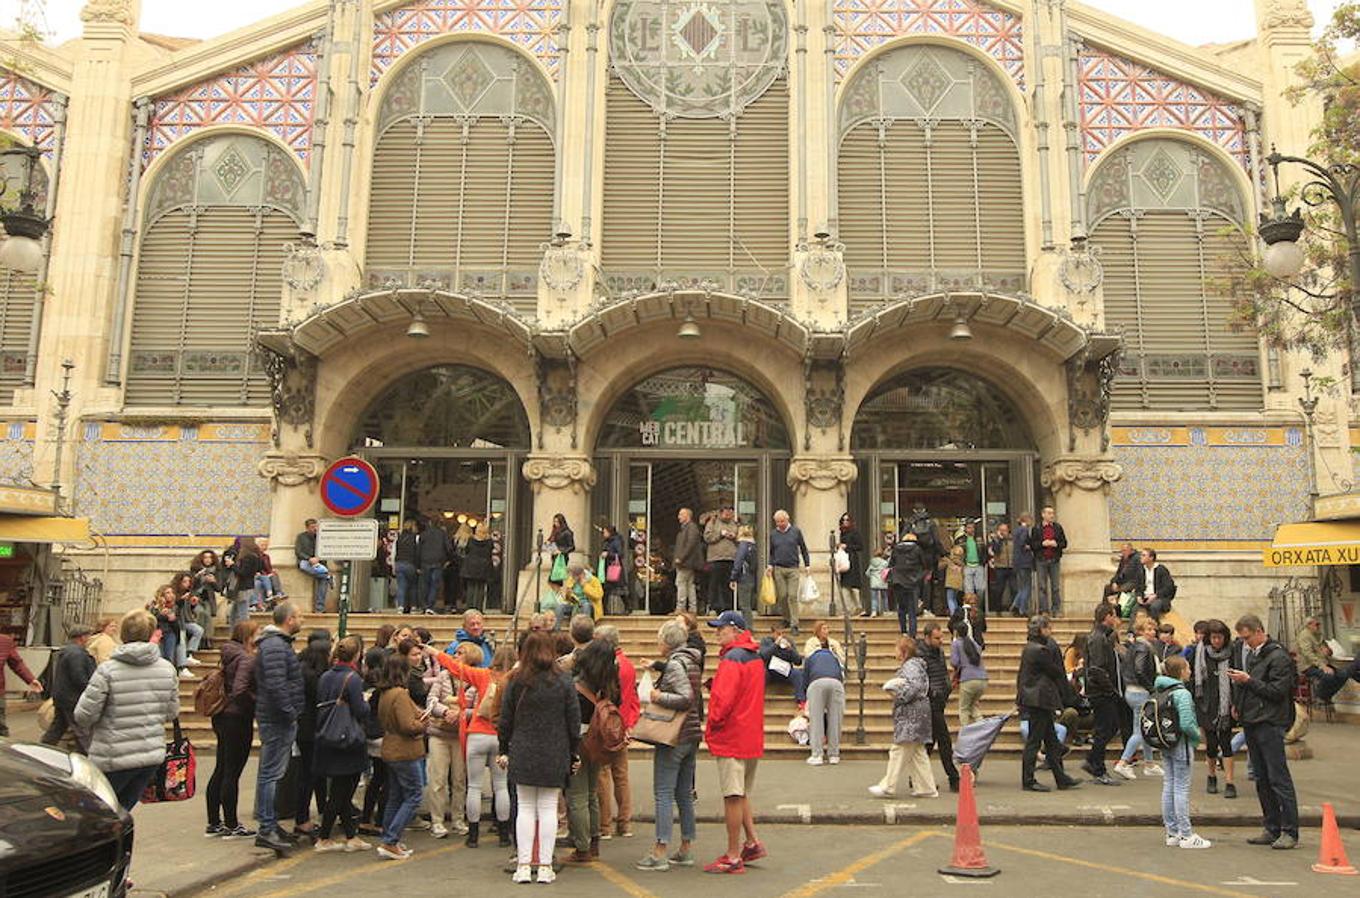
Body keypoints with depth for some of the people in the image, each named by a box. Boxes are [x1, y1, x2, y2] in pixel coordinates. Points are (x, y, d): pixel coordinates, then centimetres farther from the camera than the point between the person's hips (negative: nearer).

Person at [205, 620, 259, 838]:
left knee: (221, 770, 15)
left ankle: (214, 823, 24)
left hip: (222, 718, 9)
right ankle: (232, 825, 7)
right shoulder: (246, 659, -18)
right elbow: (239, 690, -30)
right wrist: (258, 703, -17)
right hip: (238, 719, -9)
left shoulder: (229, 656, 11)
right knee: (232, 773, -2)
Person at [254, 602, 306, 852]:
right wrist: (290, 713, -19)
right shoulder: (275, 646, -18)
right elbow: (276, 685, -26)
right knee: (272, 773, -7)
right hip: (278, 719, -11)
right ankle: (266, 829, -4)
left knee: (270, 772, 16)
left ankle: (268, 822, 24)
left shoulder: (278, 643, 16)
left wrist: (291, 713, 19)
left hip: (275, 718, 11)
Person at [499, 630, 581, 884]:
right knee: (548, 809, 4)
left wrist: (504, 750, 14)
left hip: (523, 756, 0)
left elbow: (505, 720, 3)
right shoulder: (564, 682, -4)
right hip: (554, 756, 0)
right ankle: (545, 867, 6)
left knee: (525, 809, 8)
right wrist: (574, 754, 9)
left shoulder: (516, 682, -2)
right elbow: (574, 721, -1)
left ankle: (523, 865, 7)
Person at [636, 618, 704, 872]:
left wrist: (659, 697, -16)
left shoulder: (674, 664, -14)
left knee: (663, 793, -5)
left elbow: (686, 698, -24)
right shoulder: (691, 662, 13)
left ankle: (660, 853, -5)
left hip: (673, 738, -9)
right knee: (684, 794, 14)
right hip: (692, 735, 9)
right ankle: (686, 849, 19)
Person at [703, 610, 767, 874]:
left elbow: (723, 700, -22)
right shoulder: (756, 657, 13)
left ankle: (733, 857, 3)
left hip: (731, 738, -9)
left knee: (733, 797, -3)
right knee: (741, 795, 19)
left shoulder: (731, 659, -17)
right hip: (752, 738, 9)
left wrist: (711, 727, -8)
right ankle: (752, 843, 20)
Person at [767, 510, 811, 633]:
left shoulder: (796, 531, 4)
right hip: (778, 569, 2)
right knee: (782, 596, 3)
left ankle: (794, 624, -7)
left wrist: (807, 565, 6)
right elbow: (770, 552, 15)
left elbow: (803, 549, 10)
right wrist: (769, 565, 1)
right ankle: (787, 618, 22)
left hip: (793, 569, -2)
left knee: (792, 596, -8)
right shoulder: (773, 534, 7)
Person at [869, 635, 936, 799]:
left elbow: (914, 686, -26)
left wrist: (898, 696, -15)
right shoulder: (914, 664, 17)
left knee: (899, 749, -5)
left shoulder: (910, 666, -14)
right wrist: (892, 687, 4)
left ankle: (888, 787, -1)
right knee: (917, 752, 12)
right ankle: (926, 788, 14)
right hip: (912, 715, 11)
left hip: (911, 716, -11)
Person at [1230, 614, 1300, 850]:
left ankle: (1290, 831, 1)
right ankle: (1272, 829, 19)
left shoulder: (1278, 657, -10)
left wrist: (1248, 680, -16)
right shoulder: (1245, 652, 15)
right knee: (1262, 780, 12)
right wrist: (1238, 704, 12)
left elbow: (1277, 691, -16)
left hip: (1270, 724, -8)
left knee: (1279, 779, -5)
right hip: (1251, 723, 8)